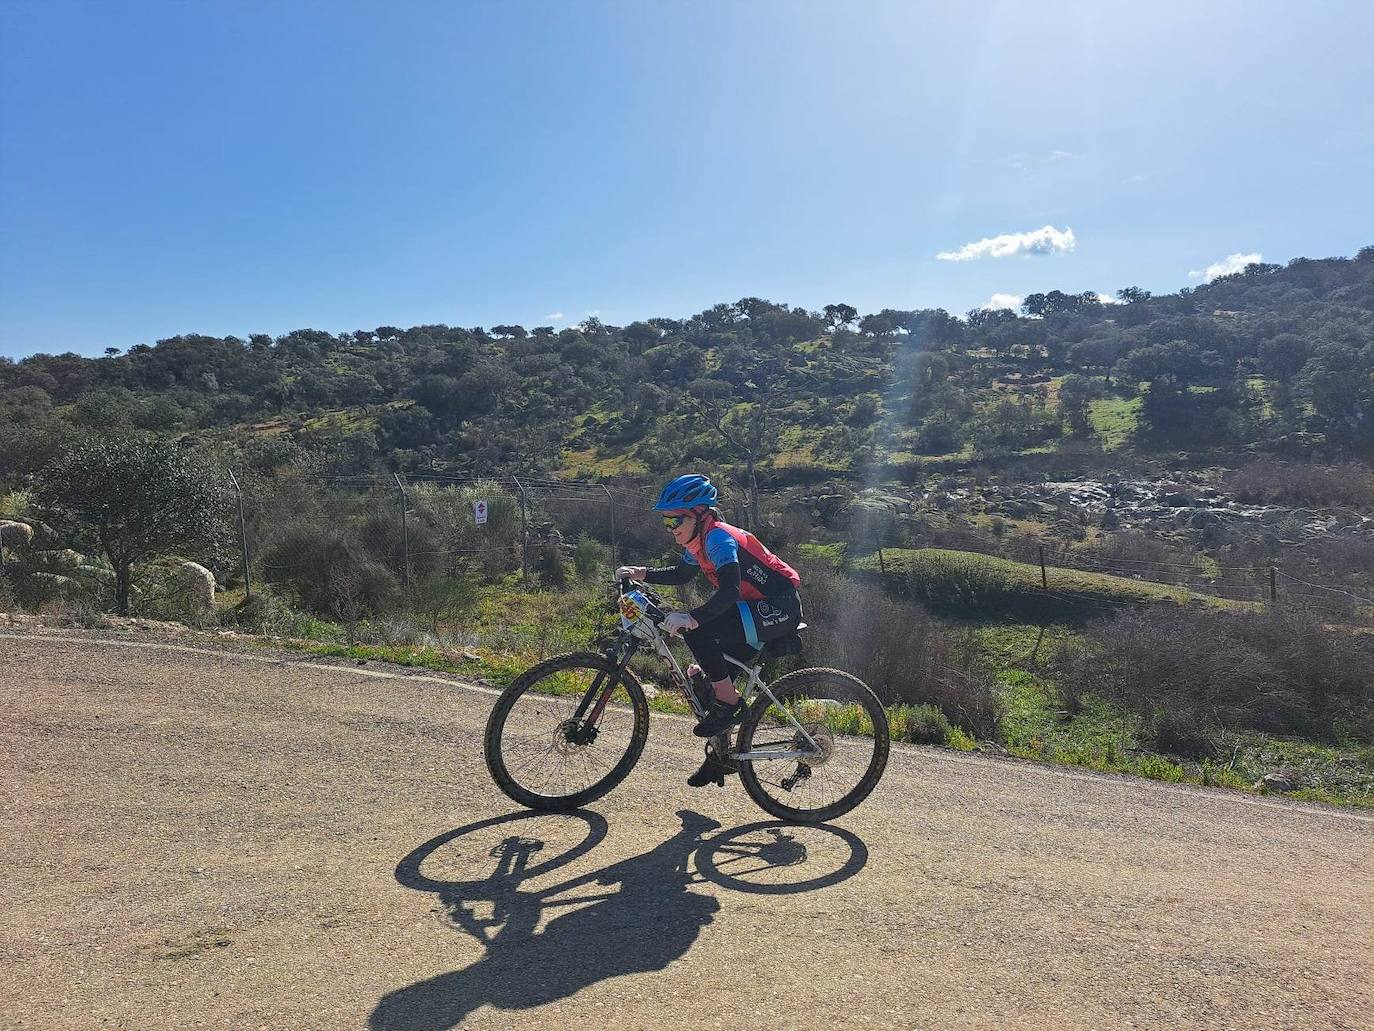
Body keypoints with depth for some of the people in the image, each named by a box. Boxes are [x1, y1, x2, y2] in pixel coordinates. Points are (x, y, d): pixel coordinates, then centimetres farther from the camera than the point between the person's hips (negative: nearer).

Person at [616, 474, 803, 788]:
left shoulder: (718, 537, -21)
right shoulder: (698, 540, 7)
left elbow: (729, 591, -33)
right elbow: (681, 574, 23)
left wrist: (692, 618, -42)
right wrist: (642, 573, 10)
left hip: (779, 609, -10)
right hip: (760, 609, 10)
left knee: (697, 631, -26)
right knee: (702, 678, 10)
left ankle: (729, 703, -10)